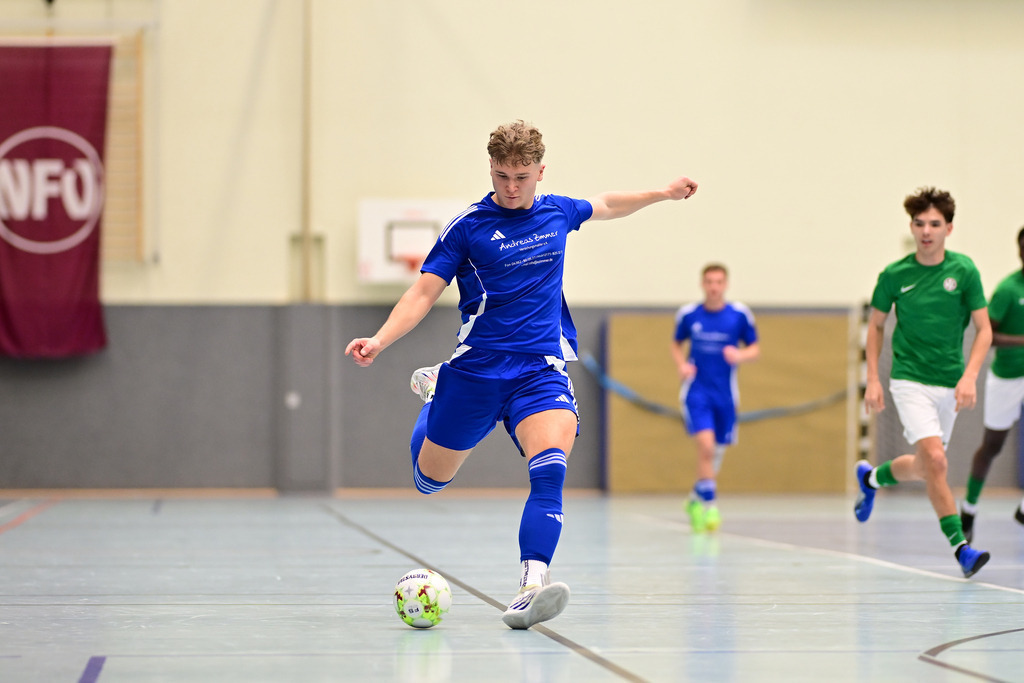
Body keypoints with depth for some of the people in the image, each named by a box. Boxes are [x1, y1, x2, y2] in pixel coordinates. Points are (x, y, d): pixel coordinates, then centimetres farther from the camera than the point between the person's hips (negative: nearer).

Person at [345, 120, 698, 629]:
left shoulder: (557, 212, 8)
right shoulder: (467, 226, -5)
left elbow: (604, 206, 30)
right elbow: (424, 293, -7)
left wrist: (662, 193, 36)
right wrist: (380, 340, -21)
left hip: (541, 371, 1)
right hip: (475, 371, -1)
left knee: (550, 469, -25)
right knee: (430, 480, 14)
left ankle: (530, 590, -37)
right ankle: (432, 400, 49)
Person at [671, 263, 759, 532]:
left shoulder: (740, 315, -3)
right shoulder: (688, 315, -1)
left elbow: (754, 349, 5)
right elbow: (677, 345, 14)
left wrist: (741, 355, -17)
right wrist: (682, 364, -7)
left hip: (725, 393, 2)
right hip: (696, 391, -2)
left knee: (717, 451, 11)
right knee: (706, 445, -20)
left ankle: (695, 499, 35)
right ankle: (708, 505, -10)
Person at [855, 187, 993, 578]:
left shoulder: (963, 270, -4)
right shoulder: (894, 275, -4)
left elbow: (984, 329, -2)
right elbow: (876, 325, 9)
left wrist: (969, 377, -15)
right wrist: (872, 380, 3)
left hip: (950, 384, 3)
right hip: (910, 380, -3)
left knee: (923, 468, 14)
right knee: (934, 458, -22)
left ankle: (871, 477, 45)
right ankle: (960, 546, -18)